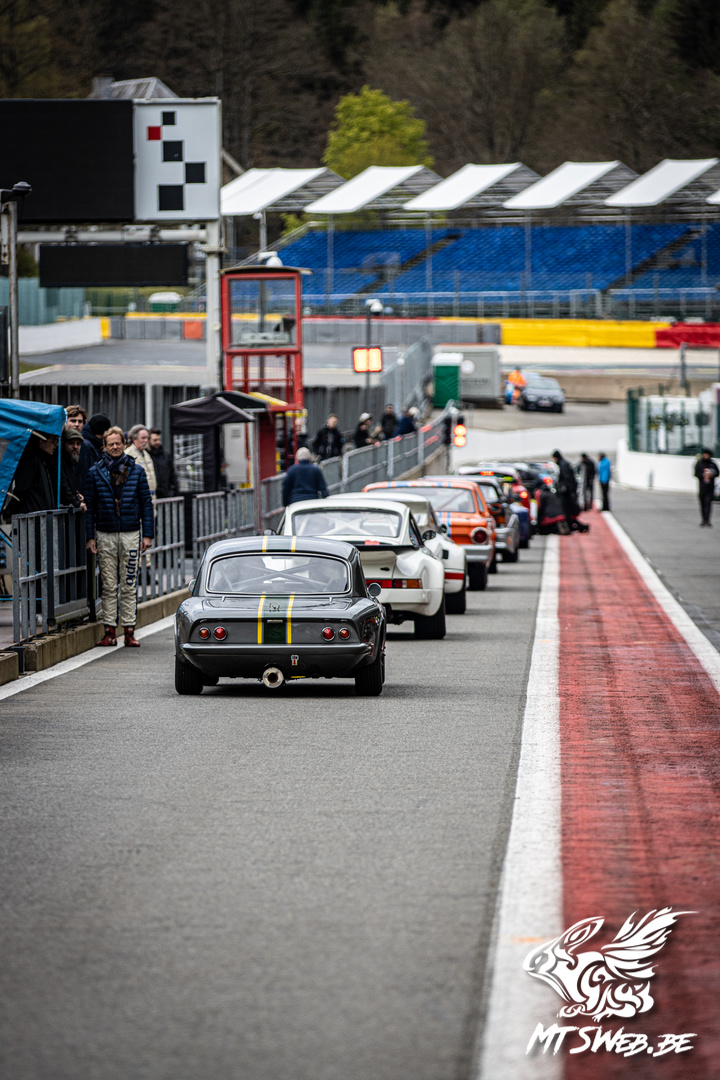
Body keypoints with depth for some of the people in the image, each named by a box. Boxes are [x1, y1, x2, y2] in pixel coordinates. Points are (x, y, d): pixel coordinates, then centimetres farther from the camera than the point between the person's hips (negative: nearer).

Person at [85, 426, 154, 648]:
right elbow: (90, 506, 6)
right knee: (109, 586, 2)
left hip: (131, 532, 0)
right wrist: (90, 537, -1)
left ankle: (129, 630, 4)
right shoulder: (95, 472, 4)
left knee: (129, 586, 1)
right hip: (105, 535, 0)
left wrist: (148, 534, 0)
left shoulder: (136, 471, 5)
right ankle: (109, 631, 5)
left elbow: (146, 503, 6)